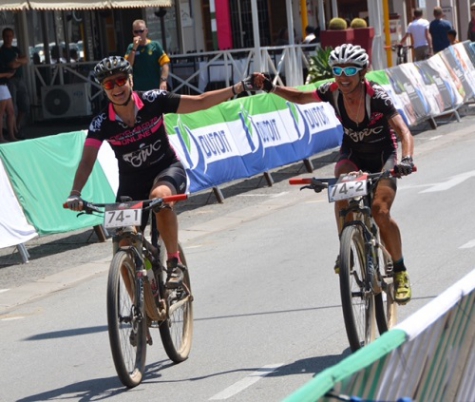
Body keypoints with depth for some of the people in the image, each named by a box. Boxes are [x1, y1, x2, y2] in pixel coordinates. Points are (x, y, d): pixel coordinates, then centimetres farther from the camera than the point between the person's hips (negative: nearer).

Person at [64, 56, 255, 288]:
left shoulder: (153, 101, -16)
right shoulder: (101, 124, -15)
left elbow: (200, 102, -10)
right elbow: (87, 160, -22)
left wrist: (237, 88, -15)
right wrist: (75, 193, -38)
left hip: (167, 169, -2)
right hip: (132, 182, 2)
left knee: (160, 196, -38)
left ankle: (174, 263, -22)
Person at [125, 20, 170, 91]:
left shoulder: (155, 46, 0)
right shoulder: (131, 48, 5)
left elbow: (165, 63, -5)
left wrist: (163, 81, -17)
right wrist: (134, 48, -13)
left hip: (155, 88, -1)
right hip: (138, 90, 1)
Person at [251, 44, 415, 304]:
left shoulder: (376, 96, -28)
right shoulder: (332, 92, -18)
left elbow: (403, 131, -34)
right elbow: (300, 98, 0)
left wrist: (406, 159, -53)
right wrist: (270, 88, -15)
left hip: (383, 154, -3)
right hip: (352, 152, 3)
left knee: (380, 211, -22)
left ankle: (400, 272, -5)